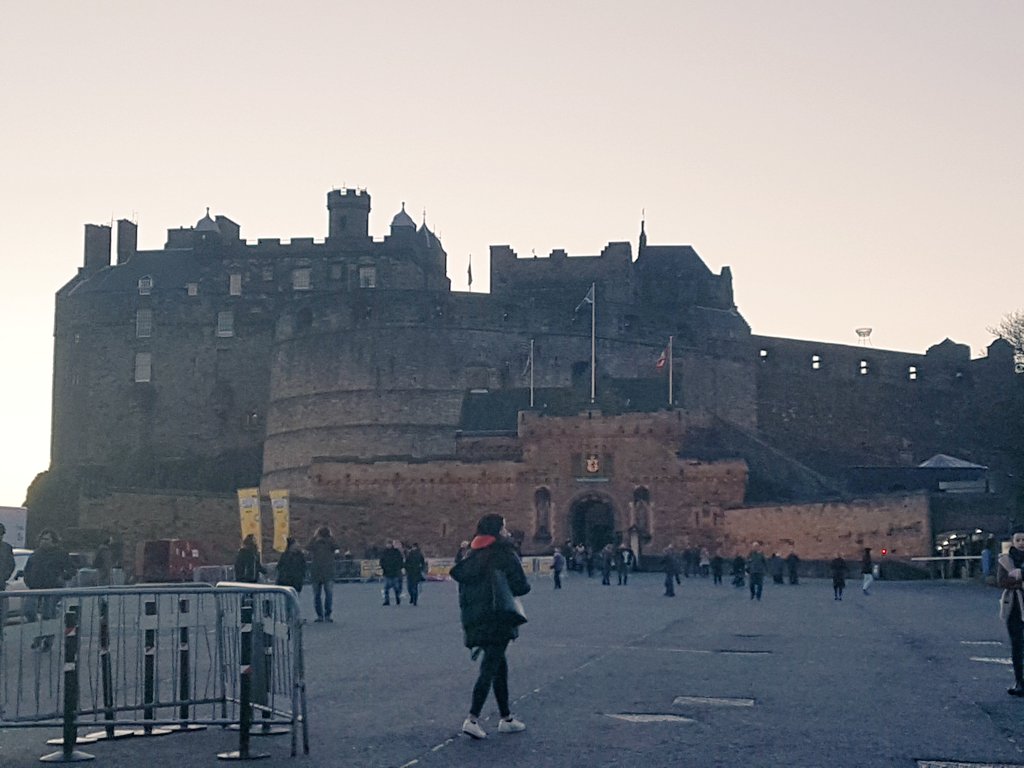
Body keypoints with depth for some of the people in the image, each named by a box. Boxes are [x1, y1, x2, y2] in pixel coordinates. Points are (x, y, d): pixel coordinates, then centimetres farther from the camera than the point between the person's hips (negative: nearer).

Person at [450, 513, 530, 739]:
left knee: (500, 666, 17)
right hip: (497, 620, -7)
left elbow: (457, 574, 4)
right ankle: (472, 719, -13)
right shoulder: (505, 555, -10)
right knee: (489, 668, -6)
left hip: (474, 619, 7)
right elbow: (521, 587, -13)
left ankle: (506, 718, 23)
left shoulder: (474, 556, 10)